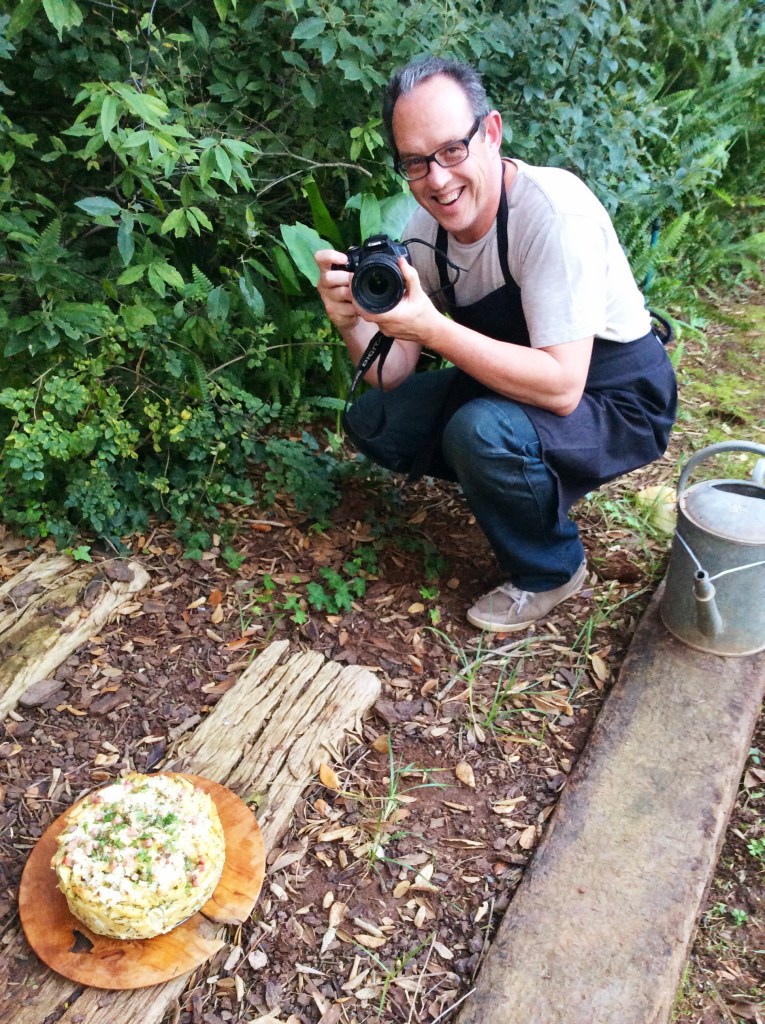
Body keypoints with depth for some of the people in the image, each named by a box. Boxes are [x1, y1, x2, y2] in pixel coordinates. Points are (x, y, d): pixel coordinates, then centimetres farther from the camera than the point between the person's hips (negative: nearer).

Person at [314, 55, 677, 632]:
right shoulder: (427, 227, -6)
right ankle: (529, 486, 13)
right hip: (510, 387, 7)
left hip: (616, 398, -7)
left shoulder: (553, 211, -28)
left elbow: (560, 386, -34)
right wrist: (352, 321, -26)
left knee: (481, 431, -35)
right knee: (373, 420, -3)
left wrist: (430, 328, -38)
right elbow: (393, 377, -5)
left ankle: (551, 572, -4)